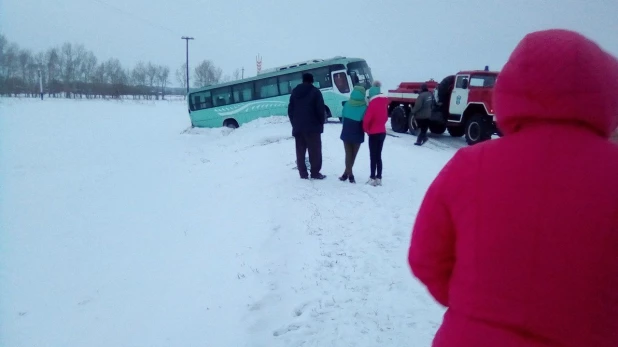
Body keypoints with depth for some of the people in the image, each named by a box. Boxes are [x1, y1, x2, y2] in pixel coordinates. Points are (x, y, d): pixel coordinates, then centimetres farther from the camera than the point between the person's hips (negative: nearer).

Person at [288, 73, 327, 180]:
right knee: (315, 150, -1)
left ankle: (303, 173, 8)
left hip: (298, 127, 5)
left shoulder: (294, 92, 14)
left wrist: (295, 123, 16)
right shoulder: (315, 91, -2)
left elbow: (290, 110, 13)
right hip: (312, 126, -5)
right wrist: (321, 123, 2)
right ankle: (315, 173, -3)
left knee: (300, 151, 7)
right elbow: (320, 109, -8)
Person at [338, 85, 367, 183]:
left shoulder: (347, 104, -4)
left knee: (348, 154, 6)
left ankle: (348, 174, 2)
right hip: (357, 135, -2)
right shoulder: (364, 108, -15)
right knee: (352, 155, 10)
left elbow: (343, 118, 4)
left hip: (346, 134, 2)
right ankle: (347, 173, 14)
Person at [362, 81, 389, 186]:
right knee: (378, 156, 12)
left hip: (374, 133, -7)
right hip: (382, 132, 7)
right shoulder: (384, 103, 6)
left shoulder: (373, 104, -16)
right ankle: (379, 178, 14)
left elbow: (366, 119, -19)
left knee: (373, 156, -1)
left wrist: (366, 130, -3)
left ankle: (373, 178, 2)